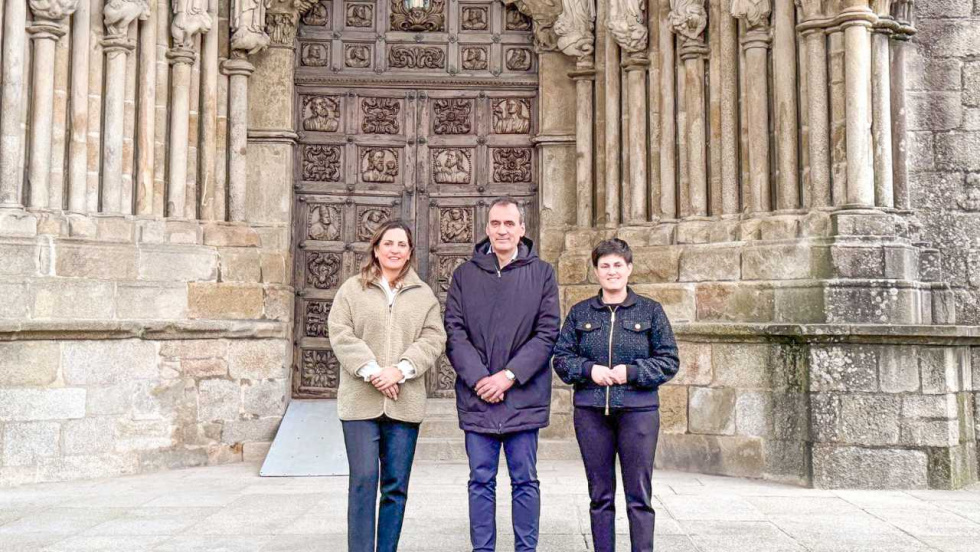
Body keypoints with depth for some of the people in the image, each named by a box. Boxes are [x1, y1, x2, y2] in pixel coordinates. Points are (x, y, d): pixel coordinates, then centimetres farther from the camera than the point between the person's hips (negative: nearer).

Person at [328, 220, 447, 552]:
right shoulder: (352, 289, 8)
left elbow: (433, 339, 3)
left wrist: (400, 370, -12)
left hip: (405, 403, 2)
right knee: (363, 480, -5)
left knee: (396, 485, 6)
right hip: (361, 401, -2)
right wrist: (371, 371, -14)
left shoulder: (424, 295, 12)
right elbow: (340, 334, -1)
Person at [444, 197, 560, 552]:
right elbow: (454, 332, 1)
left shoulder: (541, 273, 4)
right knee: (481, 481, 9)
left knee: (525, 481, 8)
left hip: (523, 397, -1)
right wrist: (478, 378, -12)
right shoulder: (464, 275, 7)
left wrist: (510, 375, -11)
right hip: (476, 397, 1)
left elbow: (547, 333, -2)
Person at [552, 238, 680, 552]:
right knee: (600, 495, 9)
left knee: (639, 494, 0)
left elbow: (669, 360, 2)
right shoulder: (580, 313, 9)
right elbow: (561, 358, 8)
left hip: (638, 411, -2)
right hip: (590, 412, 2)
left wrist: (631, 371, -12)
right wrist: (589, 369, -10)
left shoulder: (650, 310, 4)